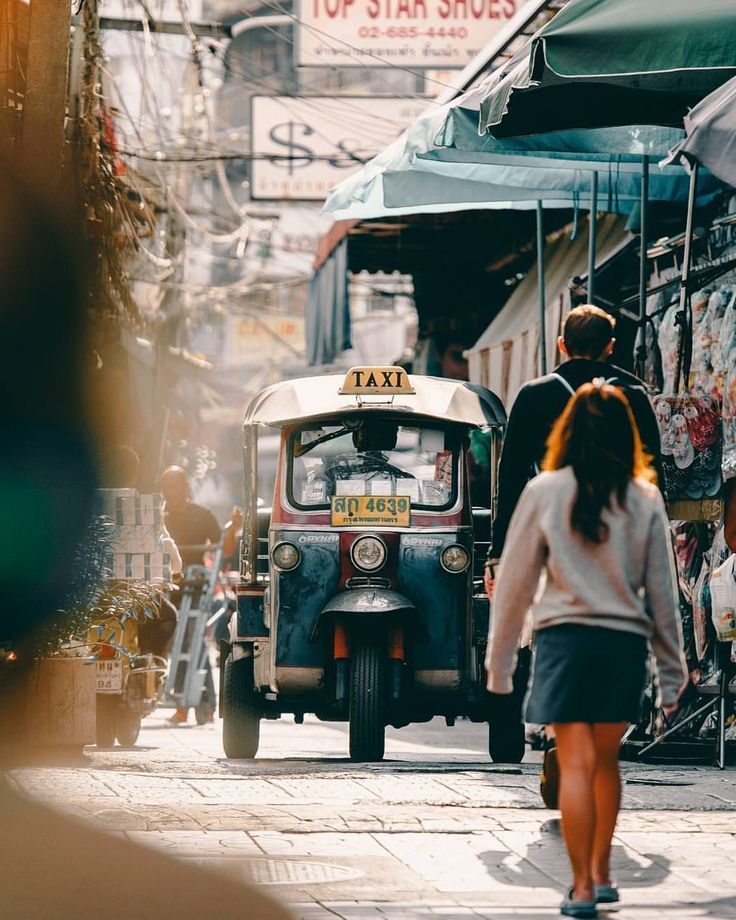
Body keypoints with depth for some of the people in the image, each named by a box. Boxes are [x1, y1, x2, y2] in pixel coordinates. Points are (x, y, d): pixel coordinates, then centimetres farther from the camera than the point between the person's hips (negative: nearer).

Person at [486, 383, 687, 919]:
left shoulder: (545, 493, -3)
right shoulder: (644, 501, 1)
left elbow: (515, 582, 1)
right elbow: (663, 592, 5)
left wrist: (500, 664, 9)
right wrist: (672, 672, 12)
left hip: (565, 638, -2)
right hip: (625, 641, 2)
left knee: (577, 764, -2)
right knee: (606, 760, 18)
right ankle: (601, 872, 23)